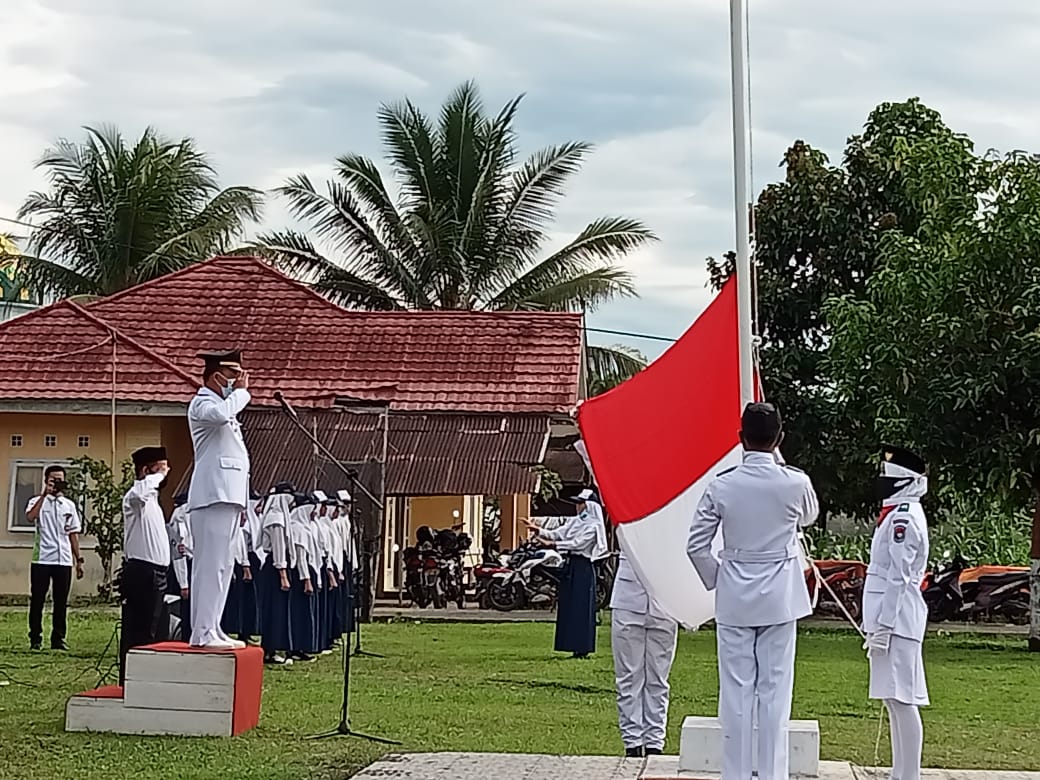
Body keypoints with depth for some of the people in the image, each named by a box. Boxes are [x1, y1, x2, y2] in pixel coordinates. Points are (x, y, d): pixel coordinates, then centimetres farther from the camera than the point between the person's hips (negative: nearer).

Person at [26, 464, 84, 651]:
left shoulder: (69, 505, 15)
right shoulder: (38, 501, 3)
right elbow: (30, 517, -20)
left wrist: (79, 559, 11)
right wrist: (44, 495, -18)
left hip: (64, 560, 3)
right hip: (42, 559, -3)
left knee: (61, 602, 4)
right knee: (37, 600, 0)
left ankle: (58, 639, 9)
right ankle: (35, 639, 6)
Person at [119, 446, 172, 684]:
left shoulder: (152, 500, 21)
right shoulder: (134, 496, -10)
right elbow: (143, 488, -38)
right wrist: (158, 475, -19)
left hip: (156, 574, 10)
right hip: (141, 574, -10)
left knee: (159, 634, 13)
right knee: (137, 634, -7)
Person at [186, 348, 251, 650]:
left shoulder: (222, 403, 25)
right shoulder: (202, 403, -5)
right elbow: (221, 414, -29)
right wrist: (241, 391, -12)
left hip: (228, 495, 10)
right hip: (213, 495, -10)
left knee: (222, 565, 10)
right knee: (212, 564, -13)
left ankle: (211, 630, 13)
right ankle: (203, 633, -14)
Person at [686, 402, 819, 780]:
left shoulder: (721, 486, -8)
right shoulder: (796, 483, -8)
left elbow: (696, 546, -5)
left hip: (734, 600, 0)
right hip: (780, 600, 0)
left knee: (736, 693, 4)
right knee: (775, 693, 4)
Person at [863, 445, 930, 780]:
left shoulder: (903, 518, -15)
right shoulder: (899, 514, 17)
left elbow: (898, 577, -19)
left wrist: (882, 626, -20)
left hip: (896, 622, -11)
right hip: (895, 622, 11)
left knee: (902, 700, -9)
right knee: (894, 699, 14)